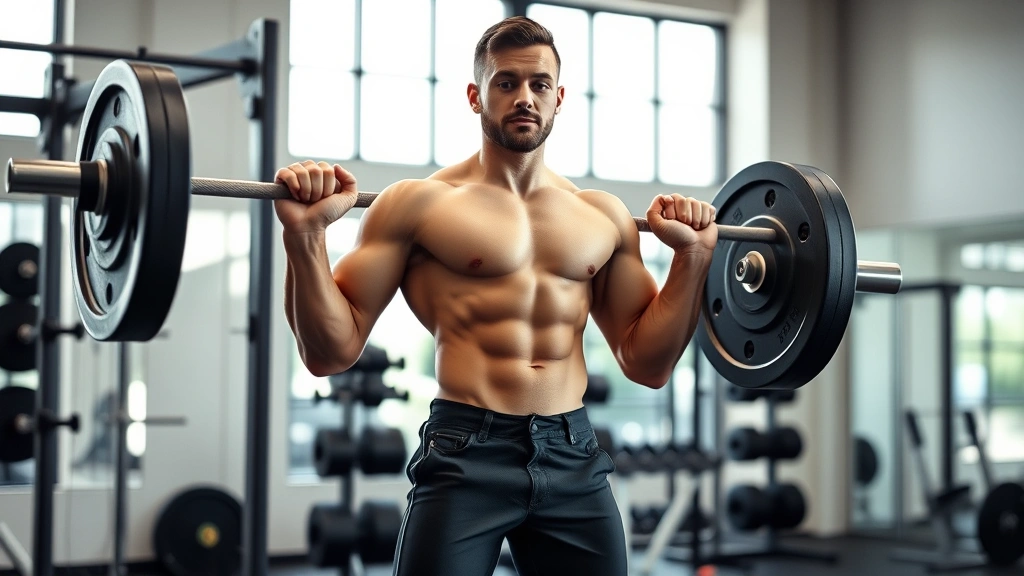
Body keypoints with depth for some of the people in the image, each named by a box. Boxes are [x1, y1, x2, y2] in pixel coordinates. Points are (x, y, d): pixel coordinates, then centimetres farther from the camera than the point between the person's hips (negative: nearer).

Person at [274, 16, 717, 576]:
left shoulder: (603, 216, 12)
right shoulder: (419, 204, 0)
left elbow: (647, 364, 15)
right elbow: (331, 352, -5)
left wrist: (693, 255, 9)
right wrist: (305, 235, -16)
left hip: (575, 460, 4)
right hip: (466, 456, -4)